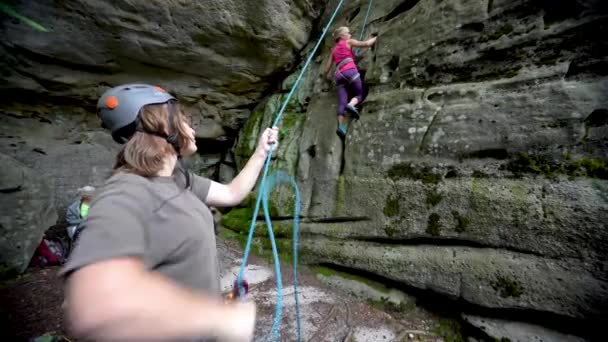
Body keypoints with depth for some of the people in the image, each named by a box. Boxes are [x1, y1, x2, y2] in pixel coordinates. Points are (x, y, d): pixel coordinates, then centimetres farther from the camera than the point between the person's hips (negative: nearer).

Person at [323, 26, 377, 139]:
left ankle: (341, 126, -26)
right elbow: (367, 44, 12)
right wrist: (376, 38, 30)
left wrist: (328, 75, 48)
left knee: (342, 103, -7)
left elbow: (326, 69, 27)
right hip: (350, 71, -4)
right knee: (359, 95, 5)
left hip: (339, 75, 4)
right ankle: (351, 104, -30)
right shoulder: (349, 42, 17)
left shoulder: (334, 50, 30)